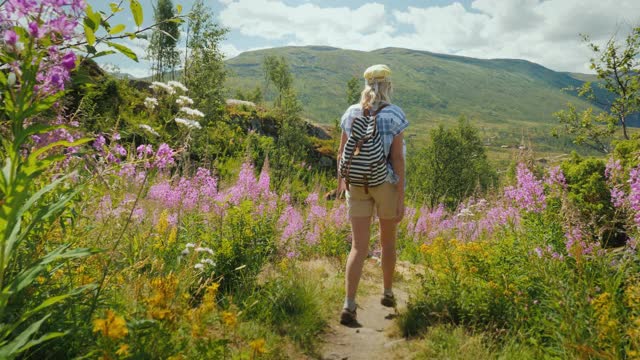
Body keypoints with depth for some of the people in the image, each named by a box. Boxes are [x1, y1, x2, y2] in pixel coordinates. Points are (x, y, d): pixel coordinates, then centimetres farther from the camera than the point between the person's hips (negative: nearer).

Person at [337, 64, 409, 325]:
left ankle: (348, 306, -12)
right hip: (386, 184, -2)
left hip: (357, 184, 2)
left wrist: (340, 180, 21)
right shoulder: (394, 115, -9)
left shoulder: (351, 113, 2)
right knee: (388, 240, 19)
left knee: (359, 247, 1)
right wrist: (401, 198, -10)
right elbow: (397, 158, -13)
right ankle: (388, 293, 36)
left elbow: (342, 152, 6)